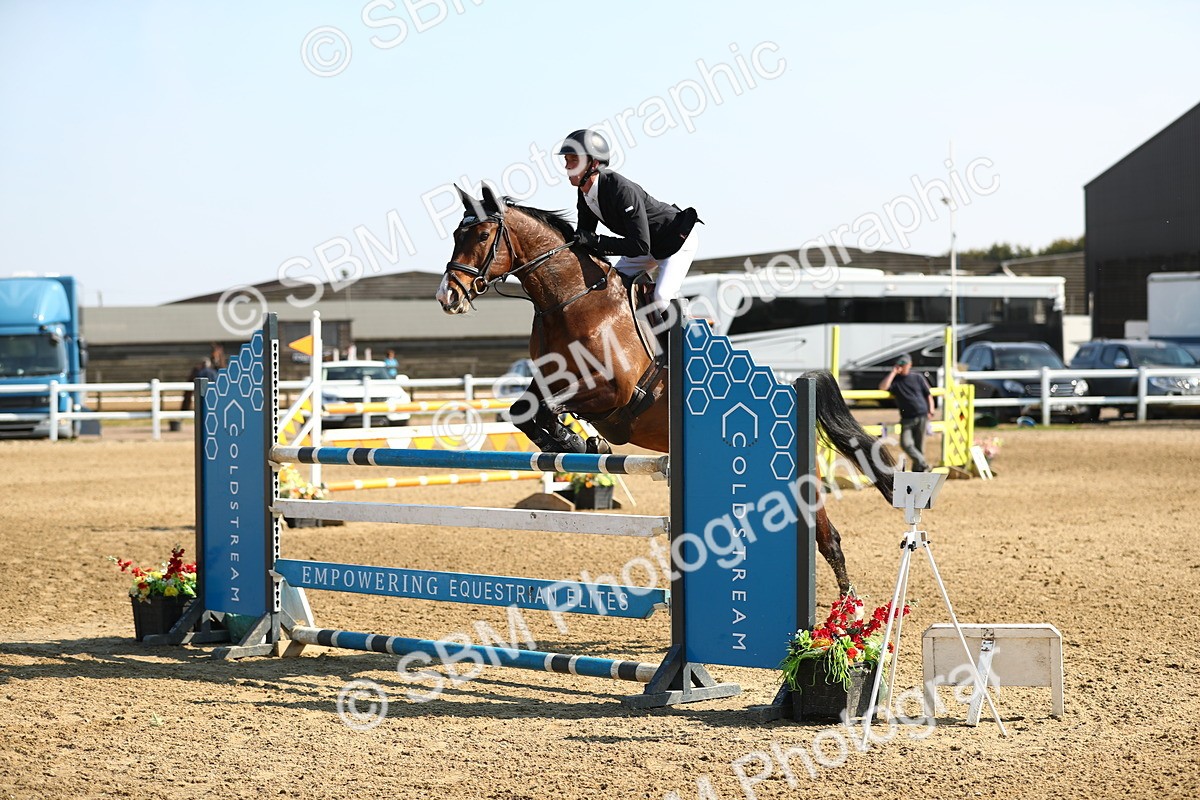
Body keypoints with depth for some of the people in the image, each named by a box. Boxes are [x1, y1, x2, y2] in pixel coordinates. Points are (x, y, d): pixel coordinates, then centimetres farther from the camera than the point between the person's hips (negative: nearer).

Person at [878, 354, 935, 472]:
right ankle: (923, 465, -12)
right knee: (906, 444, -17)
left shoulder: (918, 377, 10)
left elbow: (928, 394, 13)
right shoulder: (895, 380, 8)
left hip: (921, 417, 0)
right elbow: (883, 387, -12)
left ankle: (917, 470, 11)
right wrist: (893, 372, -7)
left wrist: (931, 411, 1)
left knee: (919, 445, 3)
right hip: (906, 418, 0)